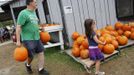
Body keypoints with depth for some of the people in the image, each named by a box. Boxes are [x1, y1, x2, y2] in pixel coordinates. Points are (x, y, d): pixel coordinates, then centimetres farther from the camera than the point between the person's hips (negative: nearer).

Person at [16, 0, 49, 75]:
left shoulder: (33, 12, 13)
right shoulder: (23, 13, -13)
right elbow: (18, 27, -17)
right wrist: (18, 41, -19)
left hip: (37, 38, 7)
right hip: (28, 39, -7)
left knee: (41, 52, 4)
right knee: (31, 56, 4)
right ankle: (28, 65, 36)